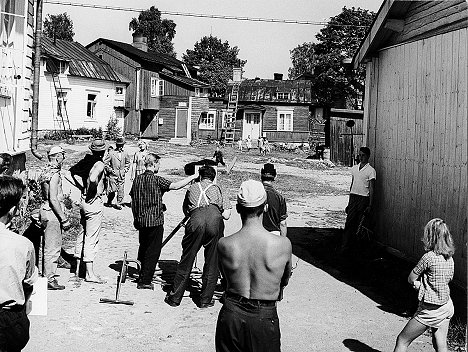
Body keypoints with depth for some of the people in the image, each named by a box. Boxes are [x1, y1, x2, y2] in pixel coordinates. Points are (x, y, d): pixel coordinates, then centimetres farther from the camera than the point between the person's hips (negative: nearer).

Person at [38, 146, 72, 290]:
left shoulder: (46, 172, 13)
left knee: (49, 246, 18)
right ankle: (49, 280, 2)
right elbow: (53, 199, -23)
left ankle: (47, 274, 27)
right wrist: (64, 219, -20)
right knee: (53, 247, -4)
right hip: (52, 213, -10)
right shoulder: (54, 174, -17)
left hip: (46, 210, 10)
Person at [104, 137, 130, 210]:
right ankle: (109, 202, 23)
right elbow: (105, 162, -2)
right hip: (113, 175, -3)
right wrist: (110, 170, -6)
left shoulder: (125, 153, 4)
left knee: (121, 191, 3)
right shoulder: (111, 153, -7)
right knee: (112, 190, 1)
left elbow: (128, 163, 18)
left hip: (122, 176, 3)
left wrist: (125, 170, 7)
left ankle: (119, 204, 15)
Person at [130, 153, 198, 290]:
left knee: (144, 248, 19)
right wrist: (192, 177, -13)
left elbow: (133, 198, 11)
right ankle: (144, 281, 3)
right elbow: (175, 186, -23)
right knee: (153, 251, 2)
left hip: (140, 220, 7)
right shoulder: (156, 179, -14)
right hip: (155, 220, -7)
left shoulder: (137, 179, 6)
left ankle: (142, 277, 29)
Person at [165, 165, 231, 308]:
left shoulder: (192, 188, 28)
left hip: (196, 220, 0)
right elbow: (226, 215, 16)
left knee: (186, 262, 10)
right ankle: (205, 300, 15)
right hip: (215, 219, 0)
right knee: (212, 263, 11)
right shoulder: (217, 189, 26)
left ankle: (175, 298, 18)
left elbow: (186, 211, 31)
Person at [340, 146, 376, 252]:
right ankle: (344, 245, 3)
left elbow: (371, 189, -6)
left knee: (360, 224, -3)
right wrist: (349, 203, 17)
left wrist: (370, 206, -11)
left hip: (363, 199, -5)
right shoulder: (354, 168, 12)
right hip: (353, 197, 5)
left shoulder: (371, 170, -6)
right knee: (349, 222, -1)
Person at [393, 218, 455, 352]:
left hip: (430, 310, -7)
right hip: (447, 307, 7)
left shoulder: (429, 257, -22)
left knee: (402, 341, 8)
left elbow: (410, 279, -13)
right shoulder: (449, 258, 1)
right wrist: (419, 284, -2)